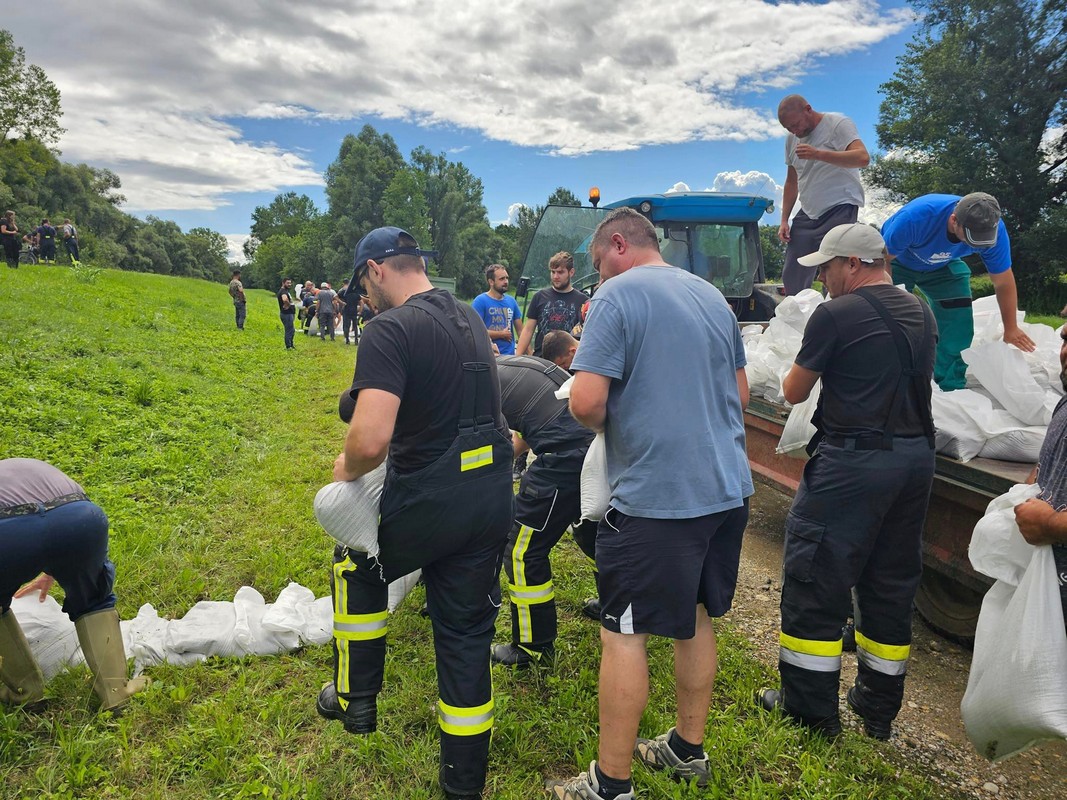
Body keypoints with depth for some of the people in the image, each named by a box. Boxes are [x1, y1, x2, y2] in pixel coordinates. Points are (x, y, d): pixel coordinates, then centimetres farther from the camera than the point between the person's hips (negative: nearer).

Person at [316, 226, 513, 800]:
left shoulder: (390, 330, -17)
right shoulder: (469, 318, 10)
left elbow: (371, 440, -28)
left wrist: (347, 468, -6)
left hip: (428, 505, -6)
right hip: (493, 498, 6)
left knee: (357, 564, 26)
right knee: (466, 634, 17)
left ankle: (355, 699, 39)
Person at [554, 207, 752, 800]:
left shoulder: (617, 296, -11)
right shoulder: (712, 296, 12)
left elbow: (586, 402, -20)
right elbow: (739, 393, 19)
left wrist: (604, 425, 0)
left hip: (654, 499, -8)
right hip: (727, 489, 8)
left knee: (623, 635, 4)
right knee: (697, 619, 20)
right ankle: (688, 749, 37)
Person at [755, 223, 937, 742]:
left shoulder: (835, 316, -11)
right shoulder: (921, 314, 11)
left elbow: (793, 392, -4)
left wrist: (810, 366, 15)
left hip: (853, 461, -8)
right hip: (917, 457, 8)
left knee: (815, 581, 3)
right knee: (892, 583, 16)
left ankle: (810, 709, 13)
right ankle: (879, 707, 29)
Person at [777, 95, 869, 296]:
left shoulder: (837, 123, -5)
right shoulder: (792, 138, 15)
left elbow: (863, 158, -19)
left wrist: (818, 154, -28)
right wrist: (784, 220, 13)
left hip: (839, 210, -6)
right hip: (807, 214, 7)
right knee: (791, 277, 0)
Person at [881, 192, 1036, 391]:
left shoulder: (992, 229, -27)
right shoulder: (916, 217, -42)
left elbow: (1003, 282, -14)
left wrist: (1011, 328, -7)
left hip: (943, 266, 4)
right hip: (898, 261, -3)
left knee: (959, 322, -10)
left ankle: (952, 387, 2)